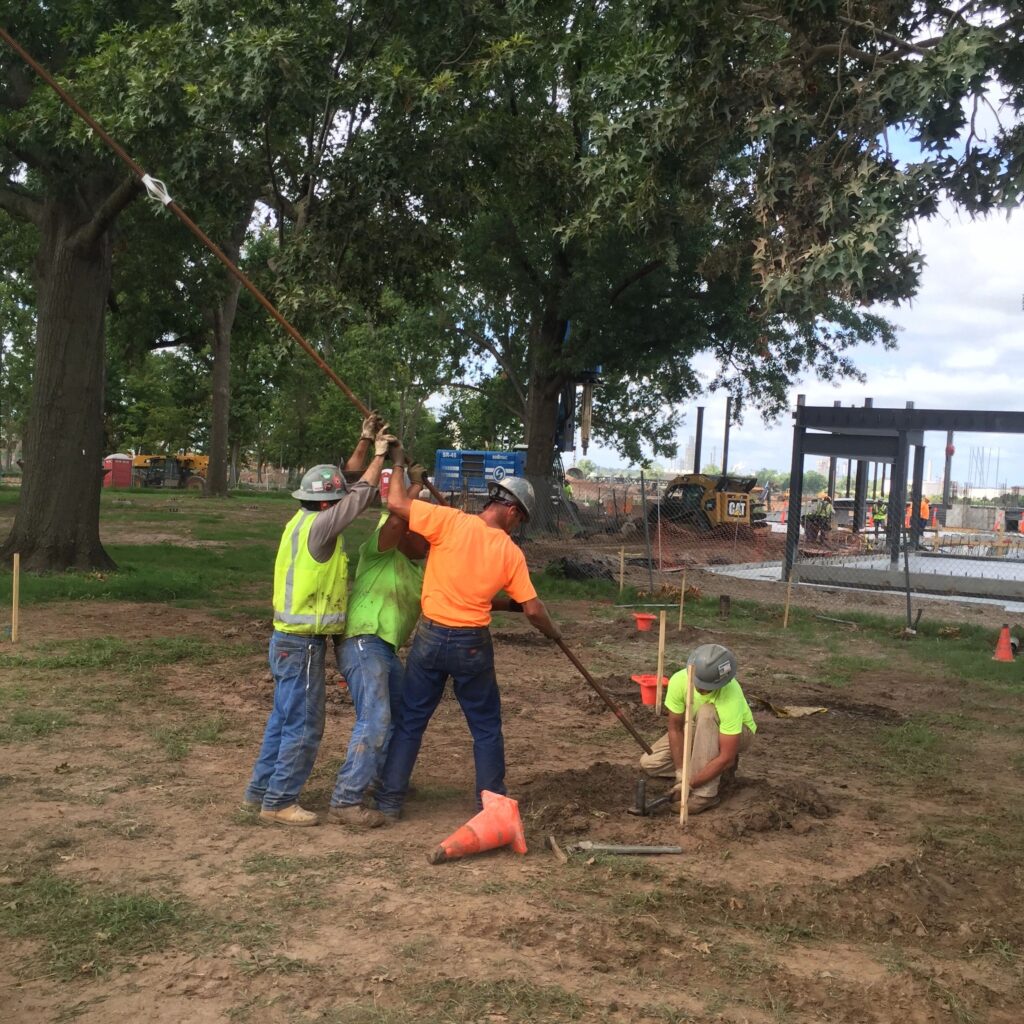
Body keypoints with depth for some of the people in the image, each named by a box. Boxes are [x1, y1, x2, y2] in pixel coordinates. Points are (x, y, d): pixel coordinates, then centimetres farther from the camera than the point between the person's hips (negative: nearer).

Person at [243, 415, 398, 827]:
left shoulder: (304, 519, 8)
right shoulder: (317, 526, -19)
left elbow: (346, 486, 18)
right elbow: (360, 495, -15)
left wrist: (364, 443, 15)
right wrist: (379, 455, -2)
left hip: (290, 641, 10)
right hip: (302, 645, -10)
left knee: (283, 719, 17)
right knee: (303, 726, -1)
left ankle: (260, 790, 26)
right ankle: (279, 801, 7)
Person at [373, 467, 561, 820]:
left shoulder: (451, 521, -10)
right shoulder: (511, 552, -5)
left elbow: (396, 503, -14)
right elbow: (532, 608, -1)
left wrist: (398, 468, 5)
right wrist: (552, 632, 19)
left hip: (431, 637, 1)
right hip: (472, 645, 0)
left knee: (410, 721, 12)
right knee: (486, 726, 16)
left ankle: (389, 800, 17)